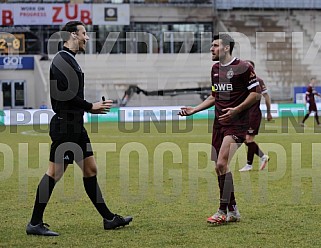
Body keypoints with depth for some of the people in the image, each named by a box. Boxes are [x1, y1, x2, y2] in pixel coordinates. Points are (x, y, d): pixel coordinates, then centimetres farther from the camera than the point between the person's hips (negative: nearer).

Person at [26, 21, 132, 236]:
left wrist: (92, 107, 11)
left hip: (75, 126, 11)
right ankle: (35, 224, 0)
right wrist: (90, 107, -13)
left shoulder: (70, 60, 17)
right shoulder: (62, 60, -15)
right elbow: (65, 94, -23)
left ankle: (109, 218, 20)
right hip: (65, 127, -11)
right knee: (55, 173, -6)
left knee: (90, 170, 13)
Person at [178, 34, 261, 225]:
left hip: (236, 123, -8)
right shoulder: (215, 69, 15)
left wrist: (236, 110, -18)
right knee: (220, 167, 6)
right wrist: (194, 110, 15)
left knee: (222, 164, -18)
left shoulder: (242, 67, -8)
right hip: (219, 123, 8)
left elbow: (256, 94, -9)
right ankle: (233, 210, 17)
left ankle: (223, 211, -10)